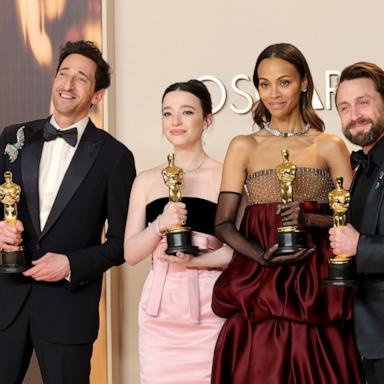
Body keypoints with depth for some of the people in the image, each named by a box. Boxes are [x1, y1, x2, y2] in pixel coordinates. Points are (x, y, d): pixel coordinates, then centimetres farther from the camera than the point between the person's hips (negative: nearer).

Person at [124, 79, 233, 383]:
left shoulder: (226, 176, 0)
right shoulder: (147, 180, 10)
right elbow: (130, 253, 6)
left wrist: (193, 261, -15)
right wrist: (160, 224, -11)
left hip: (209, 307, -3)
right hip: (159, 311, 3)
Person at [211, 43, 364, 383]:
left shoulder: (331, 147, 7)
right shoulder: (244, 147, 9)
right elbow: (223, 223, 0)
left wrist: (308, 219, -18)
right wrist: (262, 256, -17)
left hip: (316, 290, 0)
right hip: (258, 288, 0)